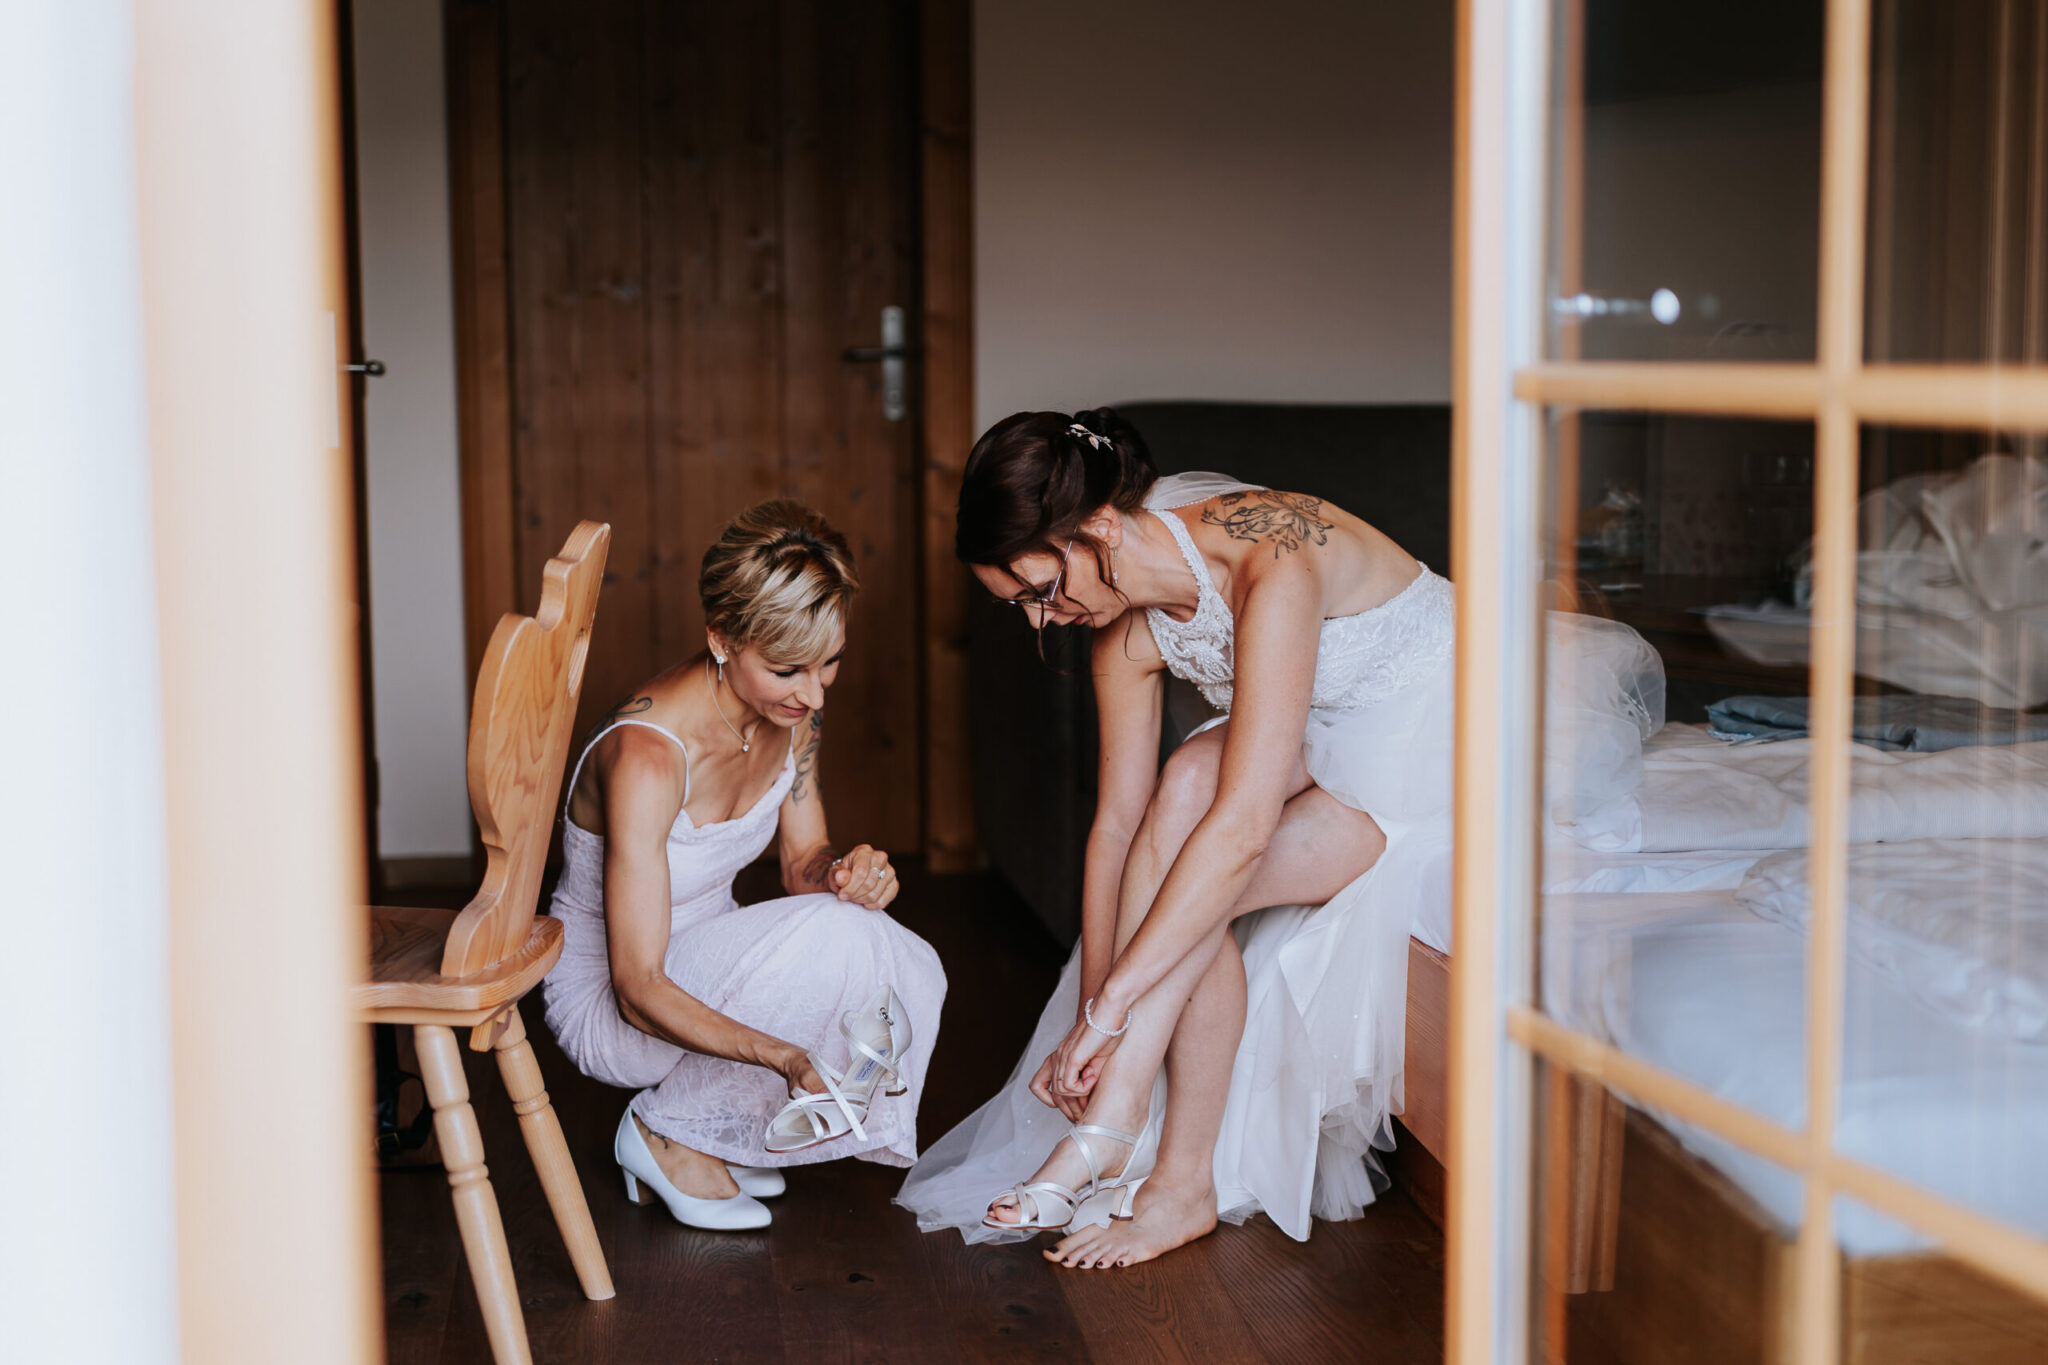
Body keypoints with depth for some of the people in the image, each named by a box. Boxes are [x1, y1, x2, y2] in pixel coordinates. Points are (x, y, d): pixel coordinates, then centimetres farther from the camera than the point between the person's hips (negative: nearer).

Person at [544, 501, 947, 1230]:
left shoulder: (793, 711, -9)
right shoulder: (647, 754, -32)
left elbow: (802, 862, 5)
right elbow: (638, 988, -30)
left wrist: (845, 871, -20)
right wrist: (782, 1055, -43)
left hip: (702, 960, 8)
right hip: (605, 999, -7)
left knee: (911, 973, -16)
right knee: (837, 940, -29)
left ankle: (708, 1127, 2)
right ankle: (666, 1131, -9)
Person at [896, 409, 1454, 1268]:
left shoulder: (1270, 562, -35)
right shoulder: (1129, 633, -10)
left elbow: (1243, 827, -39)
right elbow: (1118, 820, -7)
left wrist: (1105, 1010, -37)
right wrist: (1094, 1015, -13)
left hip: (1437, 749, -6)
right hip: (1327, 744, 6)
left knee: (1202, 888, -23)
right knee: (1187, 784, -25)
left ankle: (1182, 1181, -13)